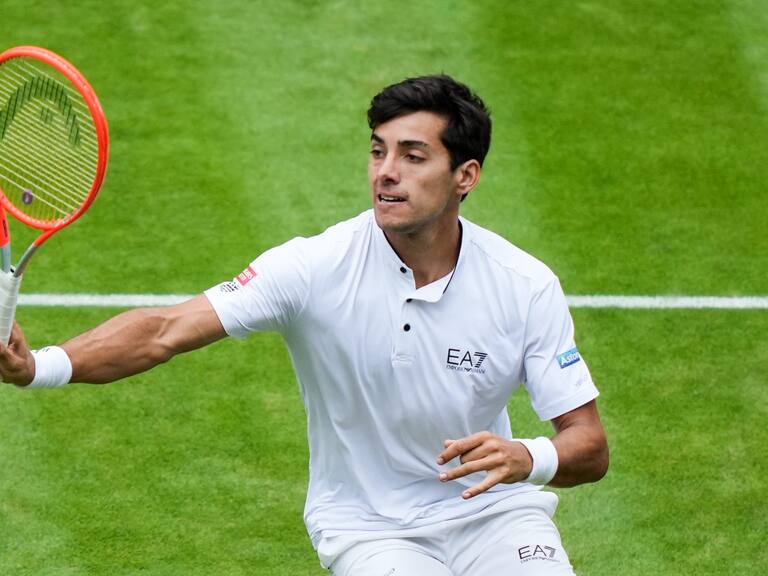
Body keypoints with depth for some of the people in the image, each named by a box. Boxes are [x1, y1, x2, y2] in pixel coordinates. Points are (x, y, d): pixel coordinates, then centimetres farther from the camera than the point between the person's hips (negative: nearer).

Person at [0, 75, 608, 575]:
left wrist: (527, 458, -33)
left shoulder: (526, 286, -11)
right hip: (366, 527, -2)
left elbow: (590, 446, -9)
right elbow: (166, 330, -23)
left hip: (491, 511, 2)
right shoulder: (317, 267, -16)